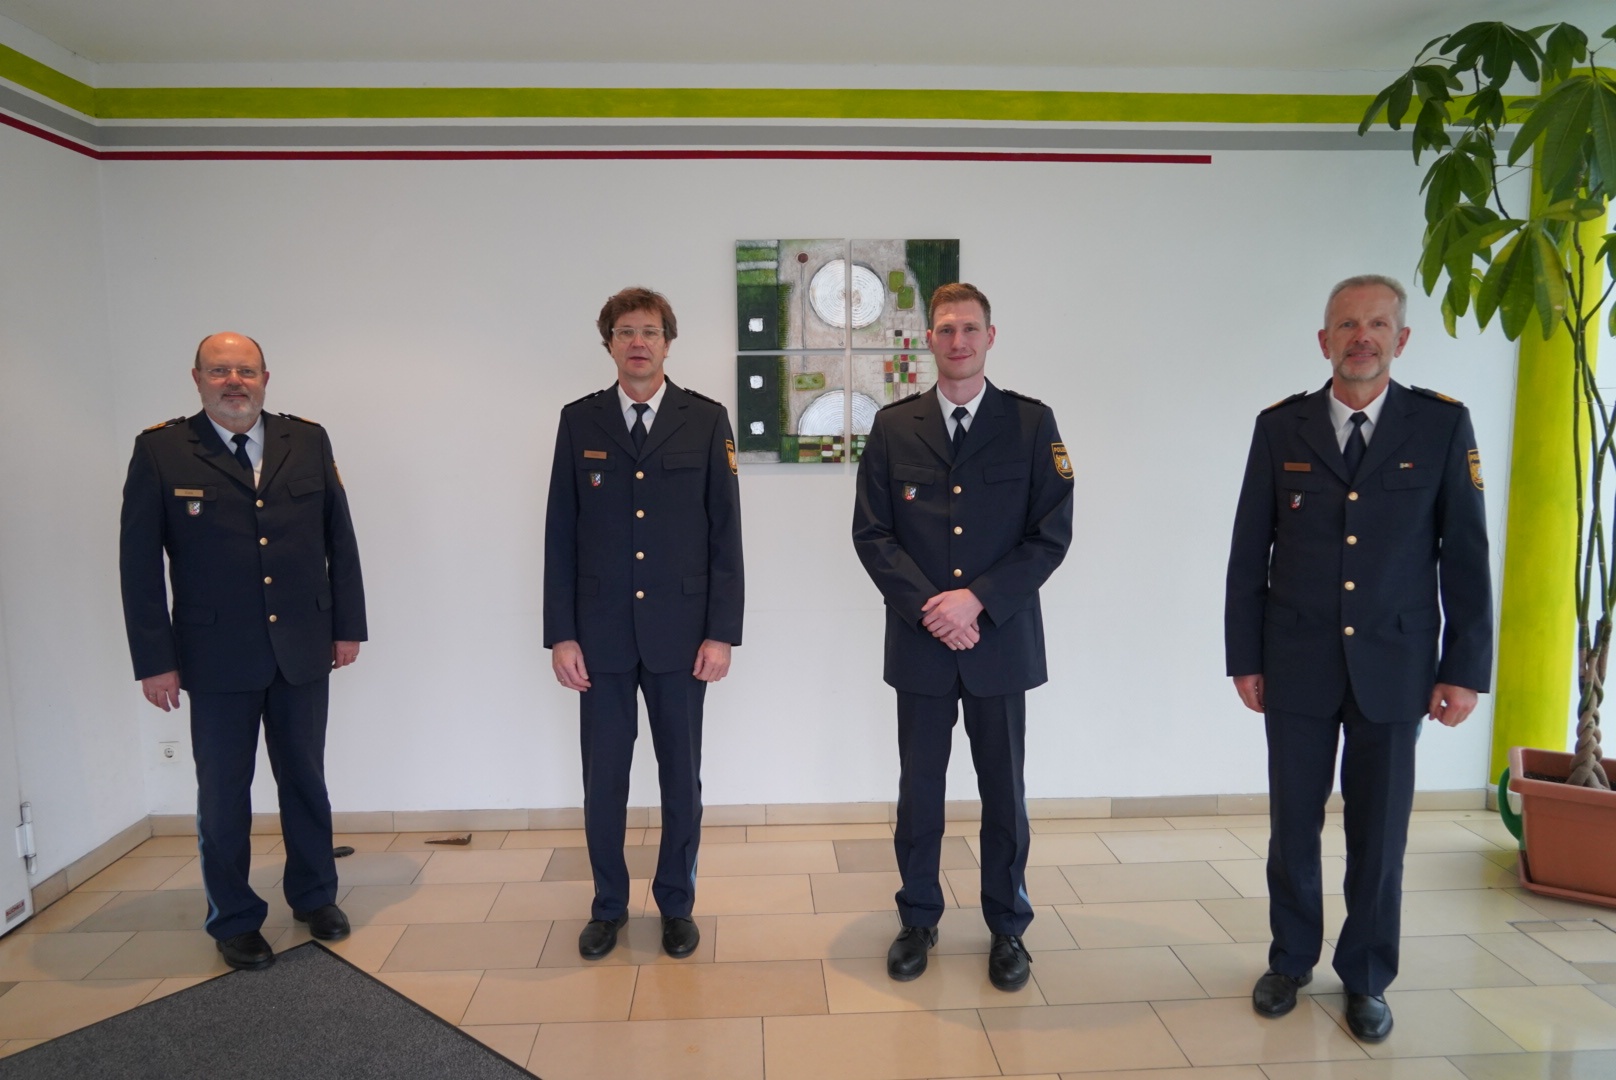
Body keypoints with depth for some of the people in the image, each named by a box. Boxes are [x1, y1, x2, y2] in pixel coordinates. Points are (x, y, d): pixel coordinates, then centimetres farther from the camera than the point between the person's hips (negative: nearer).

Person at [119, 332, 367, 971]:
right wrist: (154, 658, -6)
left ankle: (314, 897, 34)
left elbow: (339, 537, 7)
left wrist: (348, 625, 4)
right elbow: (138, 561, -3)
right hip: (217, 658, -2)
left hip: (303, 652, 2)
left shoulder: (307, 441, 4)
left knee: (305, 781, 15)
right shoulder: (161, 450, -3)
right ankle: (234, 921, 27)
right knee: (223, 795, 9)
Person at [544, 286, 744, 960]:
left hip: (680, 631, -1)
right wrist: (560, 634, -2)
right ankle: (608, 905, 30)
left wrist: (722, 631, -6)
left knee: (681, 775, 10)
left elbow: (725, 532, -2)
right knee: (603, 776, 10)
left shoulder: (706, 420, -1)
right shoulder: (579, 421, 3)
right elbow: (560, 536, 2)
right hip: (601, 632, 1)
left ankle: (676, 904, 29)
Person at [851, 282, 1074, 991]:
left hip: (1002, 640, -1)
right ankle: (918, 918, 31)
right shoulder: (894, 426, 3)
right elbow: (871, 533, 0)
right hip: (919, 641, 1)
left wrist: (976, 601, -14)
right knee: (919, 788, 11)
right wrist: (927, 607, -12)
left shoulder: (1032, 424, 0)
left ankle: (1007, 926, 30)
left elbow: (1051, 534, -5)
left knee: (1003, 791, 11)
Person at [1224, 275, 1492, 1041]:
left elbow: (1465, 554, 0)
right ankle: (1291, 960, 31)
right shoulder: (1281, 427, 1)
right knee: (1294, 825, 11)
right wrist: (1244, 657, 0)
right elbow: (1248, 553, 2)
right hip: (1296, 664, 1)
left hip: (1395, 666, 0)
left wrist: (1466, 668, -3)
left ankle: (1366, 979, 30)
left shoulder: (1442, 424, -1)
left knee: (1380, 832, 10)